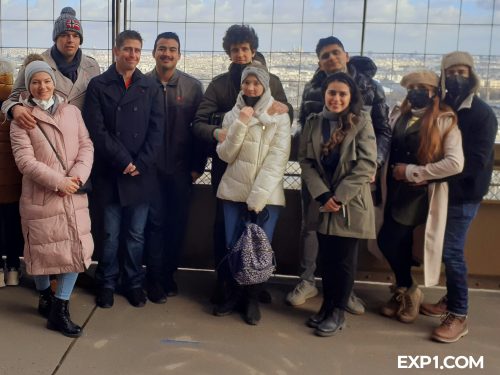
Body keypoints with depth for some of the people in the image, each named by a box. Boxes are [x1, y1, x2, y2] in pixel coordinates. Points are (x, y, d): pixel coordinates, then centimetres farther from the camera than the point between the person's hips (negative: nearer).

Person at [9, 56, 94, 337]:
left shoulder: (72, 112, 8)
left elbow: (86, 146, 3)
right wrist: (57, 182, -19)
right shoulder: (21, 118, -2)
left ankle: (59, 309, 12)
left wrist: (77, 177, -14)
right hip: (40, 196, -3)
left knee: (77, 250, 0)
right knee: (43, 251, 9)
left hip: (73, 195, 3)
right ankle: (46, 297, 36)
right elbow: (24, 159, -11)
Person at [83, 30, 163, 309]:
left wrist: (140, 164, -9)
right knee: (110, 234, 6)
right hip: (109, 173, -1)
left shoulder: (151, 87, 8)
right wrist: (123, 162, -12)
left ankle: (134, 283, 23)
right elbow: (97, 130, -6)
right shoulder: (98, 86, 2)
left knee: (136, 234, 9)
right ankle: (107, 283, 22)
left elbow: (156, 130, 2)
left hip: (141, 173, 1)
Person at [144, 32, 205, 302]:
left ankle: (169, 273, 26)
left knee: (177, 223, 8)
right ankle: (154, 278, 17)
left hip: (181, 168, 1)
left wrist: (198, 166, -1)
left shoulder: (193, 86, 1)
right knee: (155, 222, 2)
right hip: (150, 167, -1)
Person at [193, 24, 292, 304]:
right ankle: (223, 280, 17)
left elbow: (288, 121, 8)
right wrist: (216, 132, -31)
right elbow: (199, 123, -9)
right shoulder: (219, 84, 2)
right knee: (224, 222, 4)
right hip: (226, 165, -1)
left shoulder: (272, 81, 7)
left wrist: (286, 109, -16)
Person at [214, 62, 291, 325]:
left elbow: (277, 159, -9)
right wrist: (240, 124, -13)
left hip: (267, 194, -2)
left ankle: (253, 299, 17)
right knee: (233, 246, 5)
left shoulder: (279, 117, -1)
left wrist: (258, 196, -17)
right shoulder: (233, 115, 8)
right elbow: (225, 154, -1)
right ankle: (235, 294, 24)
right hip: (234, 190, 2)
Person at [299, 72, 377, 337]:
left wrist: (339, 196, -15)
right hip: (322, 203, 3)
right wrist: (322, 195, -11)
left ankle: (338, 312, 18)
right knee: (326, 258, 11)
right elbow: (305, 160, 0)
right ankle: (327, 306, 27)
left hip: (351, 203, -3)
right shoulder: (313, 122, 4)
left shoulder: (361, 122, -7)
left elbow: (367, 164, -12)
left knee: (344, 259, 4)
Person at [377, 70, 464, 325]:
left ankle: (408, 290, 17)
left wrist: (412, 172, -16)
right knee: (399, 243, 9)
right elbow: (388, 149, 16)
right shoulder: (398, 117, 11)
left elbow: (455, 163, -20)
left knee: (389, 241, -8)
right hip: (395, 190, 5)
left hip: (420, 193, -5)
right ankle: (404, 291, 31)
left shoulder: (445, 121, -8)